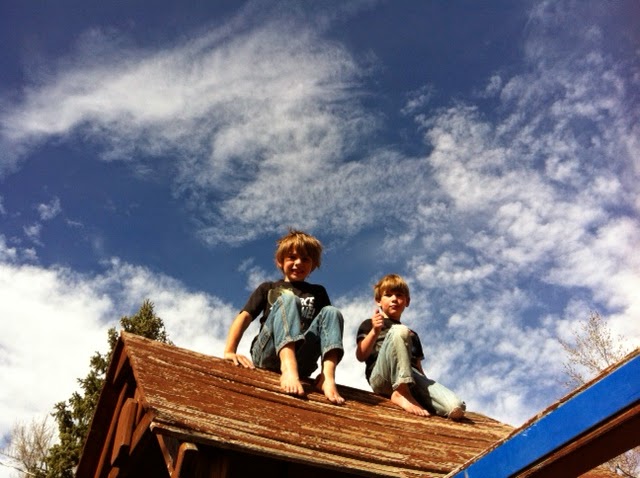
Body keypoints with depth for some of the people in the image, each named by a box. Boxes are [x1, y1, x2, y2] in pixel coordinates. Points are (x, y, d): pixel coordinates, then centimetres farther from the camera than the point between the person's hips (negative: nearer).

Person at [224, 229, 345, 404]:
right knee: (288, 300, -22)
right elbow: (244, 317, 8)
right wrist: (229, 351, -13)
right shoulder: (268, 288, 22)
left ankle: (328, 376, -39)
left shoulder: (318, 292, 25)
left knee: (332, 312, -16)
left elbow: (328, 320, 10)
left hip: (300, 362, 2)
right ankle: (289, 369, -48)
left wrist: (327, 372, -8)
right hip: (266, 356, -1)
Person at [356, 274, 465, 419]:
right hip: (381, 378, -3)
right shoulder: (369, 325, 21)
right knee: (399, 331, -32)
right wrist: (375, 331, -12)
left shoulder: (412, 335, 35)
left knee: (456, 408, -26)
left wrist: (427, 389, 9)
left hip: (412, 380, 3)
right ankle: (401, 394, -28)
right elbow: (361, 356, 4)